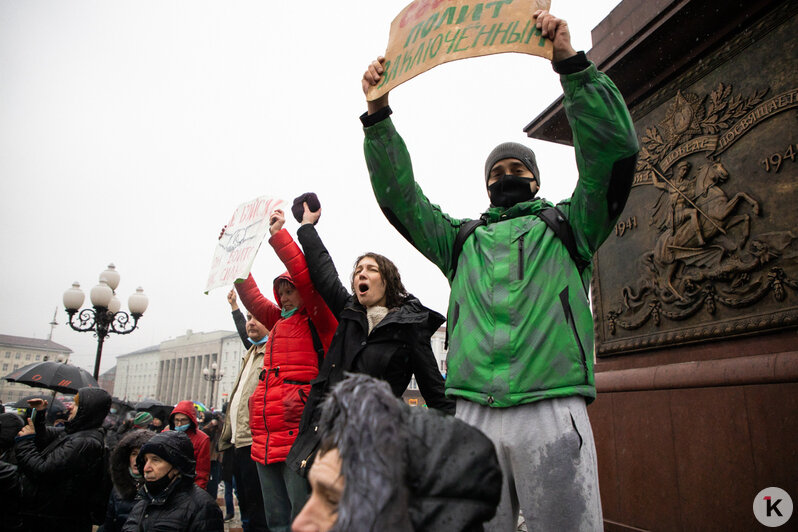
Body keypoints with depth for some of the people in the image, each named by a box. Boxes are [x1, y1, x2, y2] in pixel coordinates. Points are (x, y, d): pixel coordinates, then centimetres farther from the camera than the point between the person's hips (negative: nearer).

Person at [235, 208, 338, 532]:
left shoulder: (317, 321, 0)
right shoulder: (279, 322, 19)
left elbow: (307, 276, -13)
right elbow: (251, 296, 27)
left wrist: (278, 235, -10)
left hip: (296, 436, -8)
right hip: (265, 440, 8)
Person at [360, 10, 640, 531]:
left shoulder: (568, 226, 16)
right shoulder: (462, 239, 23)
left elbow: (615, 148, 3)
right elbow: (399, 195, 17)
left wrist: (571, 63, -4)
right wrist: (378, 115, 8)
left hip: (551, 411, -2)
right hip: (473, 414, 3)